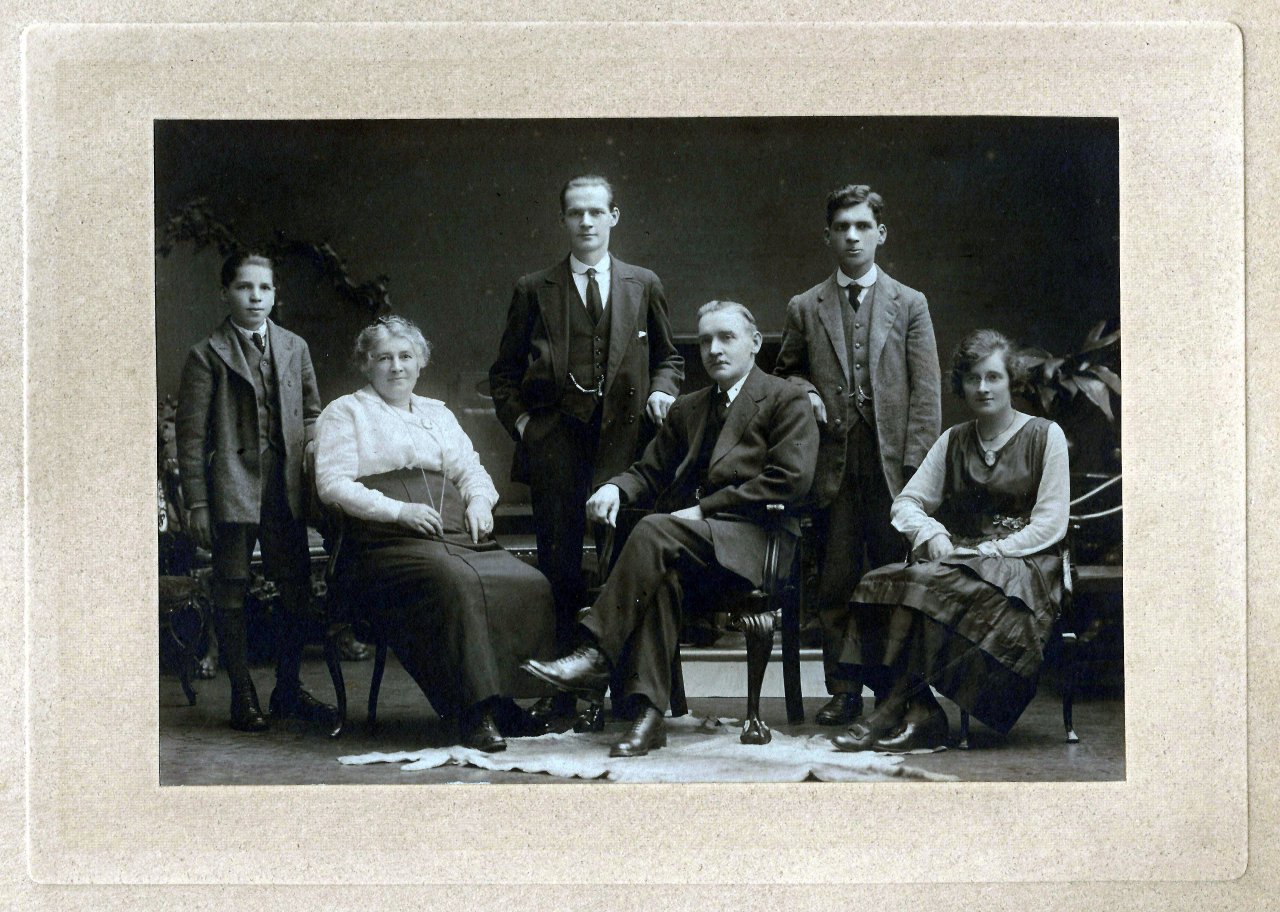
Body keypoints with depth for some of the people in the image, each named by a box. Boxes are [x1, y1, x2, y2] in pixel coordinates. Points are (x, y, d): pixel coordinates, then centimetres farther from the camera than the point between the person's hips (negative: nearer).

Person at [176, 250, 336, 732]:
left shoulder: (294, 348, 13)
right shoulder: (207, 355, 0)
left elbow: (311, 410, 22)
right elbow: (191, 433, -2)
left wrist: (312, 448, 2)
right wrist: (196, 502, -7)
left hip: (286, 483, 4)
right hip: (233, 487, -4)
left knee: (297, 588, 6)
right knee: (231, 588, 1)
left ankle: (288, 689, 20)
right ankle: (243, 696, 11)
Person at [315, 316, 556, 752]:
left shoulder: (437, 413, 30)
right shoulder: (345, 412, 12)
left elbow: (471, 469, 27)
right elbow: (332, 483, 0)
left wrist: (479, 500, 2)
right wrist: (397, 510, -12)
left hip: (459, 536, 6)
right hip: (392, 543, -5)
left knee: (531, 584, -23)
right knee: (457, 583, -37)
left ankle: (522, 700, -19)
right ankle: (477, 713, -33)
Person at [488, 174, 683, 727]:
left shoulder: (643, 286, 15)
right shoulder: (534, 290, 12)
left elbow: (666, 356, 23)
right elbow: (505, 371, 15)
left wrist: (661, 391, 3)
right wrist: (520, 421, 0)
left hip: (622, 437, 1)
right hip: (555, 441, -1)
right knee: (559, 565, -2)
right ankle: (560, 689, 3)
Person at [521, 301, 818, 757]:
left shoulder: (786, 401, 7)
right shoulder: (687, 409, 28)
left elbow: (791, 479, -8)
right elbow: (651, 471, 24)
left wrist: (703, 509, -12)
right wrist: (615, 488, -2)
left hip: (751, 543, -5)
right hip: (691, 538, 5)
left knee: (654, 530, -33)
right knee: (661, 573, -33)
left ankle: (597, 654, -34)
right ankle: (646, 712, -38)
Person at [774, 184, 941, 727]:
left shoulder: (910, 305, 9)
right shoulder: (804, 309, 12)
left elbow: (926, 394, 4)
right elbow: (783, 374, 23)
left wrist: (915, 465, -5)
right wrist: (804, 392, 0)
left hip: (892, 464, -1)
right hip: (833, 463, 1)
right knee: (836, 584, 2)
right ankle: (844, 690, 10)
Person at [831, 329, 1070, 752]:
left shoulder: (1044, 435, 4)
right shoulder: (953, 441, 18)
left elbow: (1050, 523, -3)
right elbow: (906, 502, 15)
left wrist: (986, 552, -13)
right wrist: (931, 533, -8)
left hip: (1023, 563, -4)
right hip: (962, 556, 4)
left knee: (940, 587, -36)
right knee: (879, 586, -28)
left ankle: (894, 706, -29)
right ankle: (921, 713, -35)